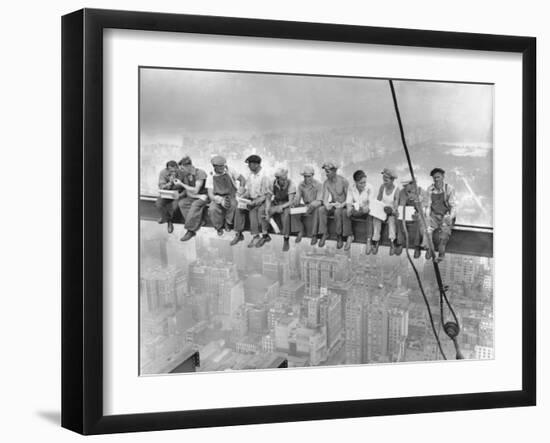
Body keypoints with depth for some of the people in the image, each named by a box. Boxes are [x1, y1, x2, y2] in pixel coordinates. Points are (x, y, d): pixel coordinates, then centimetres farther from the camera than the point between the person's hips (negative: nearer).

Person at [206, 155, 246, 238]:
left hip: (231, 196, 0)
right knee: (212, 209, -32)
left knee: (233, 205, -36)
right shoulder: (211, 177, -6)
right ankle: (219, 227, -2)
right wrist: (221, 201, -31)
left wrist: (241, 187, -16)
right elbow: (210, 195, -12)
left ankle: (228, 223, -7)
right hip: (217, 198, 0)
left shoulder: (229, 171, -4)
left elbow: (241, 178, 7)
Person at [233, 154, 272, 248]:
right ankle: (238, 234, -15)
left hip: (261, 201, -6)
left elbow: (265, 195, -15)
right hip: (251, 199, 6)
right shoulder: (250, 175, 8)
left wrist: (254, 203, -25)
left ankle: (255, 236, -27)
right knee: (239, 209, -18)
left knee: (253, 210, -33)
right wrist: (242, 197, -5)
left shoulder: (264, 177, -14)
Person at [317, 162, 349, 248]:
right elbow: (325, 197, -5)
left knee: (337, 212, -38)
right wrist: (326, 204, -28)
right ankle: (324, 233, -18)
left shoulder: (343, 181, -13)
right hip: (333, 205, 5)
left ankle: (339, 236, -24)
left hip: (343, 206, -4)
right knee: (321, 210, -25)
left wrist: (342, 205, -26)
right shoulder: (326, 183, 0)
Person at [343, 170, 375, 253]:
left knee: (370, 215, -36)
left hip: (365, 211, -3)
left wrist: (367, 207, -42)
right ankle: (349, 236, -16)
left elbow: (371, 202, -20)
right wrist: (349, 208, -31)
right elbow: (348, 201, -8)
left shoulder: (369, 187, -14)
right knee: (345, 213, -26)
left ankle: (369, 240, -36)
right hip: (355, 210, 3)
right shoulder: (351, 187, -6)